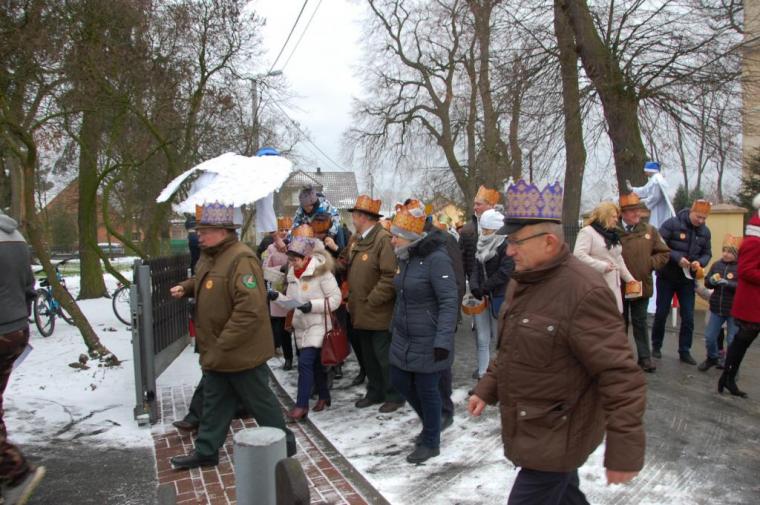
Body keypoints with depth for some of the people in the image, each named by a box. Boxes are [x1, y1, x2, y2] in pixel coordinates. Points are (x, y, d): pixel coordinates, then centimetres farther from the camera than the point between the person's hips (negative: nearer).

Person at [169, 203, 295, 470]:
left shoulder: (241, 259, -24)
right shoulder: (209, 256, 7)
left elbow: (249, 308, -31)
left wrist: (224, 344, -25)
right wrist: (186, 287, 9)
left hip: (241, 352, -9)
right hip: (216, 353, 9)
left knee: (260, 401, 7)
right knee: (214, 402, 19)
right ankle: (205, 452, 33)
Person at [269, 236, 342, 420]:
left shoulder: (321, 271, -13)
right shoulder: (292, 273, 8)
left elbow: (336, 298, -13)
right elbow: (291, 300, 12)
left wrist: (313, 305, -23)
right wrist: (277, 297, -7)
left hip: (318, 325, -7)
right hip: (301, 325, 7)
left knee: (305, 363, -14)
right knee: (314, 363, 15)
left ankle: (301, 405, -7)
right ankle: (324, 396, 31)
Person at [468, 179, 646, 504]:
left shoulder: (584, 291, -26)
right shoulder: (521, 281, 5)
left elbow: (620, 376, -26)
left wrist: (625, 450, -24)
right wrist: (487, 389, 13)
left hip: (556, 438, -8)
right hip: (528, 427, 8)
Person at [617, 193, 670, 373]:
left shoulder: (650, 230, 3)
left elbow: (664, 253, 8)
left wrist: (650, 264, -5)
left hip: (641, 285, 2)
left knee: (640, 323, 11)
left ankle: (645, 357, 18)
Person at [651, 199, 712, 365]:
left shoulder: (705, 231, 3)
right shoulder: (672, 224, -13)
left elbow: (707, 253, 8)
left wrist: (700, 262, -14)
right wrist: (677, 258, -27)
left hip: (688, 280, 4)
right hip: (667, 277, -4)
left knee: (688, 317, 4)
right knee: (661, 314, 6)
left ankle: (684, 351, 16)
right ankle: (656, 346, 22)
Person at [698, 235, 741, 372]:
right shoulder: (717, 265, 2)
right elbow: (707, 283, 8)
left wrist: (727, 283, -30)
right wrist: (712, 281, -13)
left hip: (734, 311, -4)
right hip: (716, 308, 5)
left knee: (733, 340, 4)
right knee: (709, 337, 12)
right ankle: (712, 358, 37)